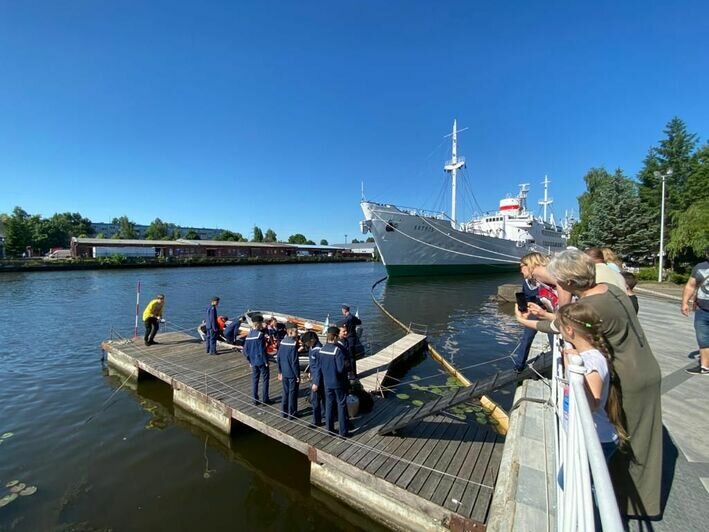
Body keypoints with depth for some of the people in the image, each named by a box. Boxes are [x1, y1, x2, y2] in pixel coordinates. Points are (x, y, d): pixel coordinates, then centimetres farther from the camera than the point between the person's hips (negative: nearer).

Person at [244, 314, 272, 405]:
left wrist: (250, 361, 16)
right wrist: (266, 361, -11)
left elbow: (245, 350, 8)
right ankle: (265, 399, 9)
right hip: (261, 361, -7)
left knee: (254, 380, 14)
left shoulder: (249, 335, 4)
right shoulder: (260, 334, -18)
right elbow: (262, 350, -20)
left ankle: (255, 400, 20)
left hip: (253, 361, 7)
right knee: (265, 379, 5)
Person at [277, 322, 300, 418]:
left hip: (284, 372, 7)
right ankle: (291, 414, 17)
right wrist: (298, 375, -12)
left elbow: (279, 358, 9)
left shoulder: (282, 342, 2)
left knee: (285, 392, 18)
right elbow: (294, 361, -20)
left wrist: (280, 372, 18)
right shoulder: (293, 343, -20)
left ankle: (284, 412, 27)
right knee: (292, 393, 7)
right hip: (292, 373, -7)